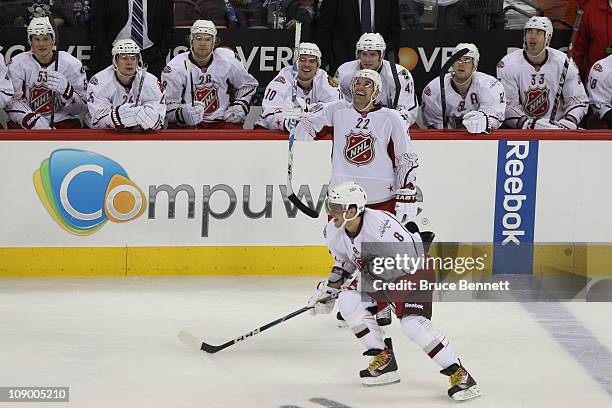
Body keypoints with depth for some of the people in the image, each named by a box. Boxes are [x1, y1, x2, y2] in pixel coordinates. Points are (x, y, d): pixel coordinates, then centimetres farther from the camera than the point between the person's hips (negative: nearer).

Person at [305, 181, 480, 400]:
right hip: (378, 275, 8)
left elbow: (406, 258, -34)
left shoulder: (380, 224, -33)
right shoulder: (334, 232, -7)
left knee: (413, 323, -25)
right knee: (348, 301, -11)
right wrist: (330, 285, 1)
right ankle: (384, 360, 0)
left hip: (413, 272, -8)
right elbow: (345, 263, 13)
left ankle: (459, 374, -20)